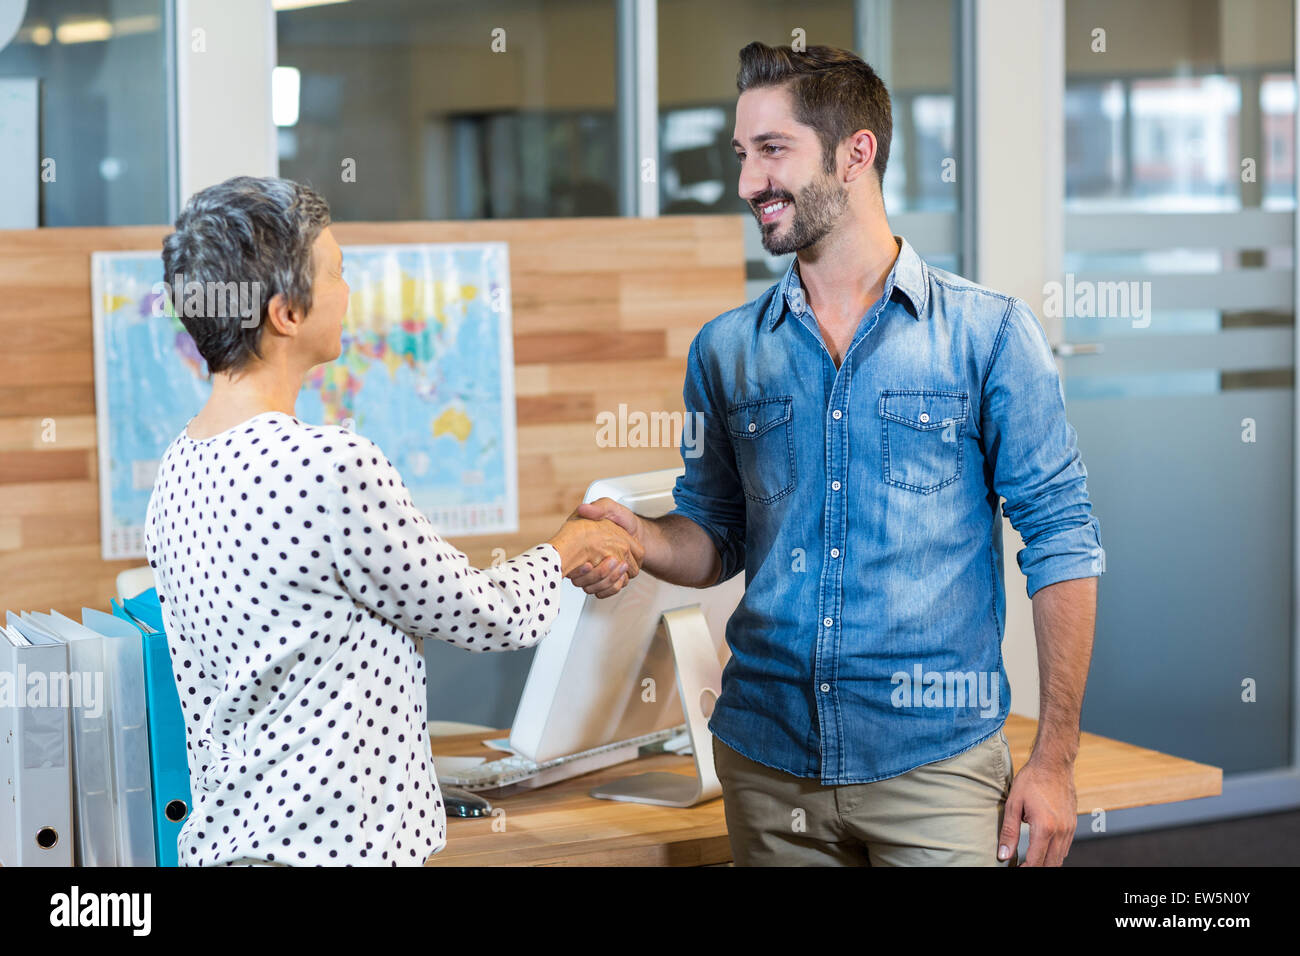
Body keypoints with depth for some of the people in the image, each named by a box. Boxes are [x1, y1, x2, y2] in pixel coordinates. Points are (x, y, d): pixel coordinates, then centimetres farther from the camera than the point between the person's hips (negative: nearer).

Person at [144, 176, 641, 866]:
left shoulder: (178, 470, 5)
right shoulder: (331, 469, -22)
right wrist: (571, 544, 11)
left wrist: (567, 572, 14)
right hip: (334, 842, -9)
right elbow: (490, 619, -8)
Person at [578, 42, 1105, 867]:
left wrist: (1055, 759, -7)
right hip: (766, 761, 4)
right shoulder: (725, 351, 8)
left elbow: (1061, 542, -3)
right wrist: (640, 538, -9)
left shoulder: (990, 334, -3)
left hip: (933, 761, -3)